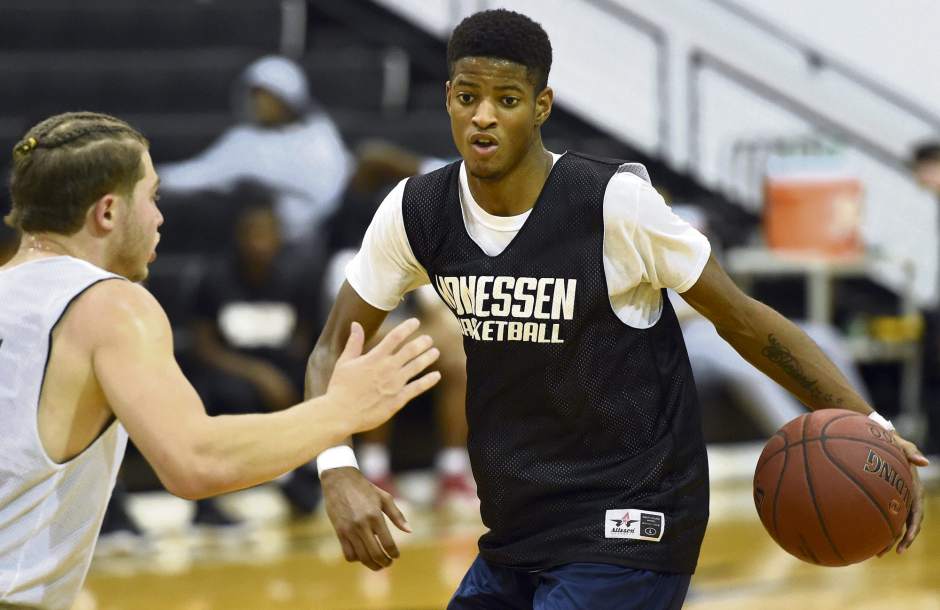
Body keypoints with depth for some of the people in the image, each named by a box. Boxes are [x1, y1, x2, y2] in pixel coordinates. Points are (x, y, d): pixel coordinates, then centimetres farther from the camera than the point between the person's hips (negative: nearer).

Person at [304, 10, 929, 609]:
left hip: (626, 532, -6)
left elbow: (743, 319, -8)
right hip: (515, 537, 6)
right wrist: (338, 470, -13)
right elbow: (333, 351, 6)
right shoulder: (415, 213, -3)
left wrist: (869, 428, -17)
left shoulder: (615, 203, -17)